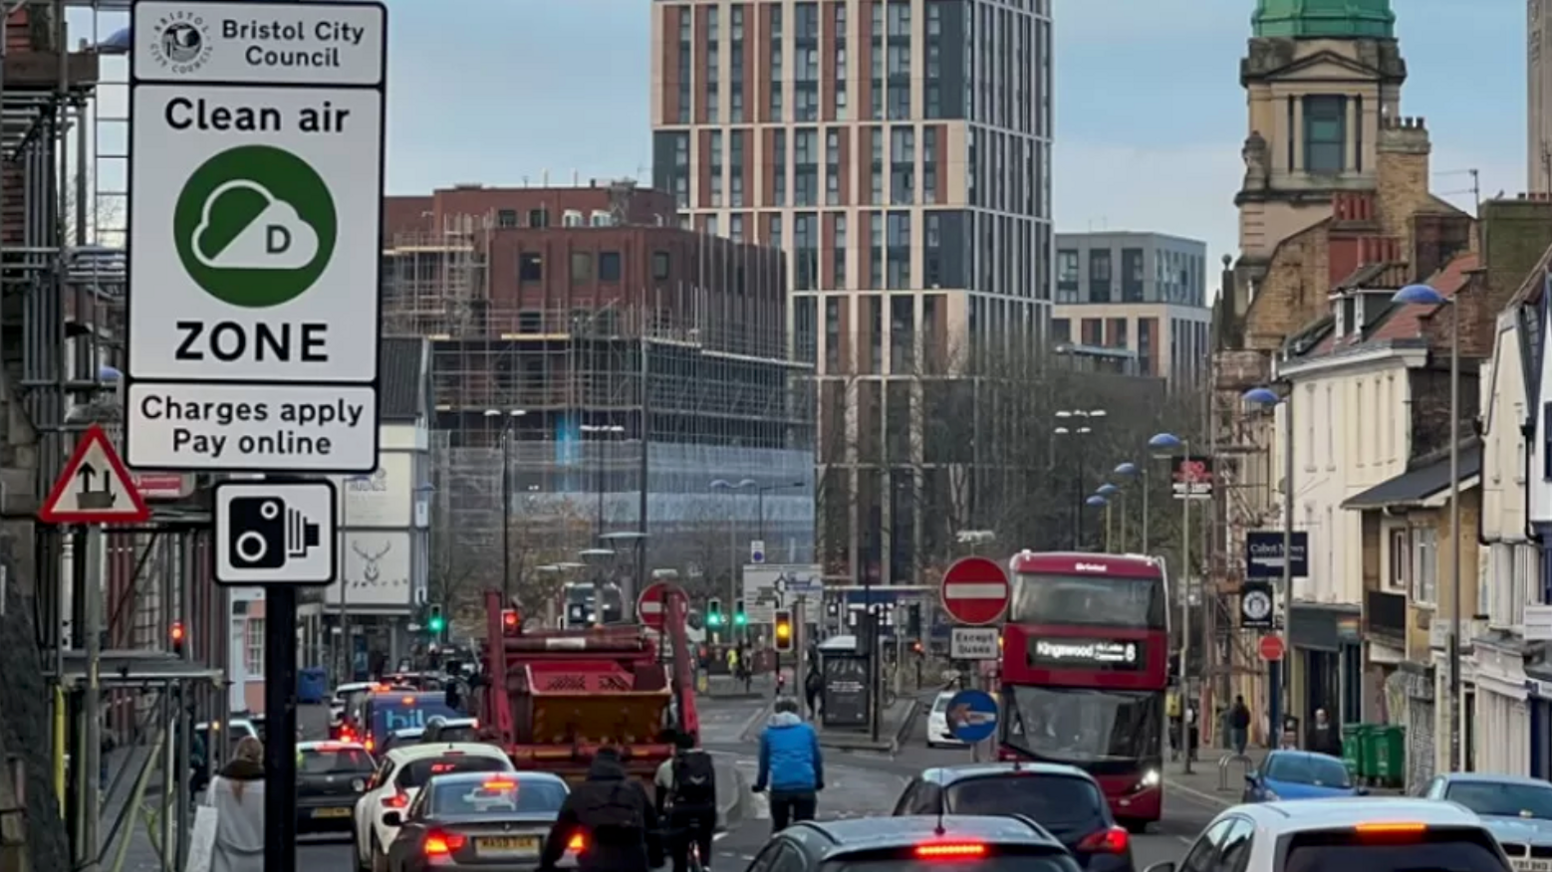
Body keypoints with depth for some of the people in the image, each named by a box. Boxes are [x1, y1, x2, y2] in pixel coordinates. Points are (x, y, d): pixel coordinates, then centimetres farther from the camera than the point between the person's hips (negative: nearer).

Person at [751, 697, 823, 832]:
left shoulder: (768, 733, 10)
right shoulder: (807, 730, 10)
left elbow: (764, 762, 13)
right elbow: (817, 758, 14)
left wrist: (760, 784, 26)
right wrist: (819, 782, 26)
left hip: (779, 786, 0)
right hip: (805, 786, 0)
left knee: (779, 827, 14)